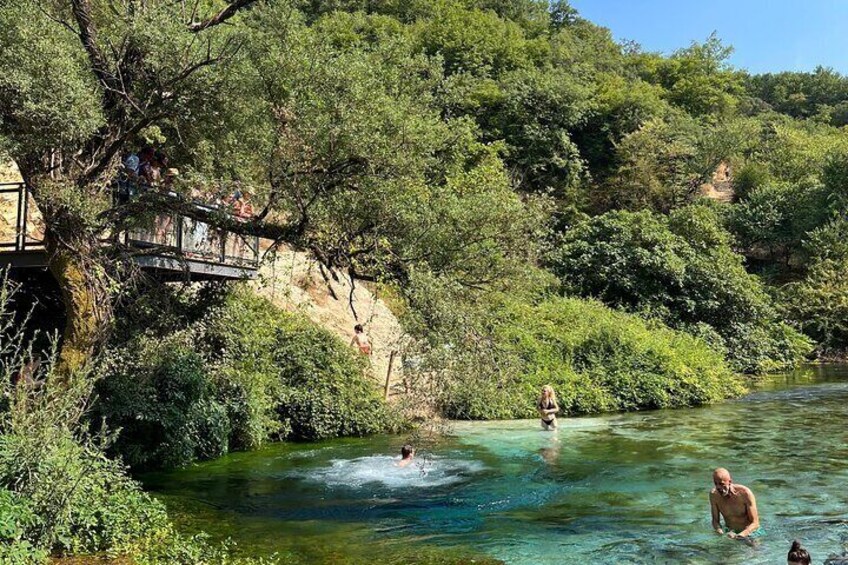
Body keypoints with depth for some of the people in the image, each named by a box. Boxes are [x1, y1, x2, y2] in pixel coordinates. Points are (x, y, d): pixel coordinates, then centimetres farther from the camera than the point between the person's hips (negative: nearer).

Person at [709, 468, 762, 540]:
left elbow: (755, 523, -19)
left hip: (750, 532, -4)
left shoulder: (744, 493, -22)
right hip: (730, 532, 4)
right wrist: (719, 530, -25)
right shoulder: (714, 495, -11)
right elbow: (715, 520, 0)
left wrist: (738, 536, -36)